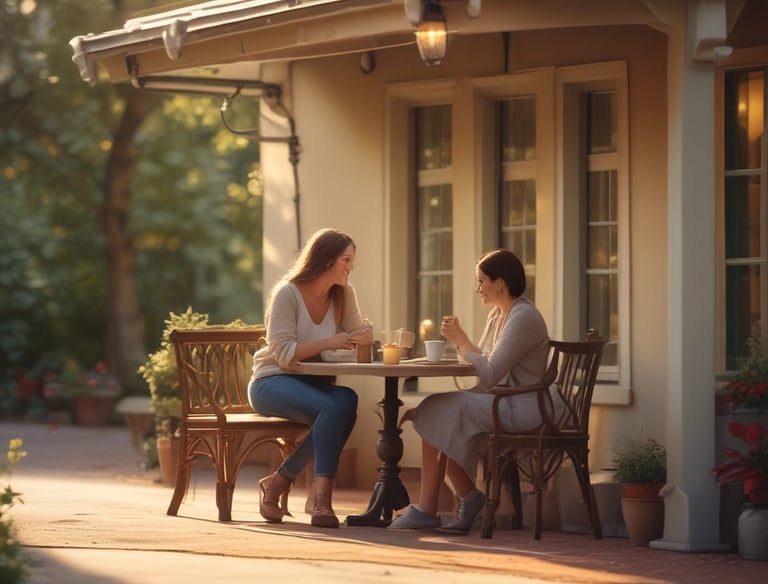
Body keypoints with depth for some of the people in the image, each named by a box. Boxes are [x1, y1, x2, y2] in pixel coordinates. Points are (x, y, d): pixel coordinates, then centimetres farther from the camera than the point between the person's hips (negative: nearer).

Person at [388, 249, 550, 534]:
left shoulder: (523, 318, -15)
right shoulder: (497, 314, 16)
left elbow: (489, 375, -21)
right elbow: (485, 364, 14)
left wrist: (462, 342, -10)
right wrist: (459, 338, 1)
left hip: (521, 408, -10)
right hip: (502, 402, 10)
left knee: (439, 411, -16)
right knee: (435, 411, -6)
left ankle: (427, 509, -10)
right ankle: (468, 497, -3)